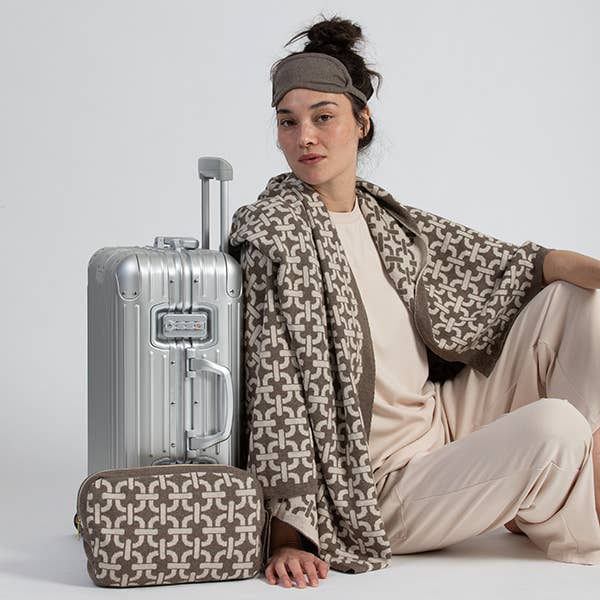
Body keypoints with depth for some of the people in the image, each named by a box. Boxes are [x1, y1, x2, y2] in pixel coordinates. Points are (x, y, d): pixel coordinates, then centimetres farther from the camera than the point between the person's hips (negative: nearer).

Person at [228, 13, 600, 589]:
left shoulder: (384, 216, 7)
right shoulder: (275, 234, -16)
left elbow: (496, 262, 10)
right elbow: (275, 390, -21)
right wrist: (286, 535, -24)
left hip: (445, 422, 8)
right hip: (384, 483, -8)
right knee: (554, 427, -27)